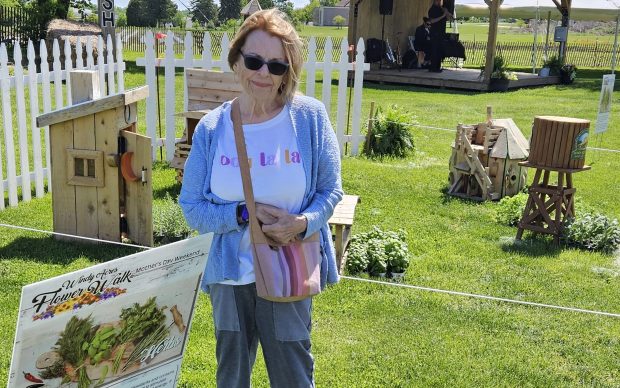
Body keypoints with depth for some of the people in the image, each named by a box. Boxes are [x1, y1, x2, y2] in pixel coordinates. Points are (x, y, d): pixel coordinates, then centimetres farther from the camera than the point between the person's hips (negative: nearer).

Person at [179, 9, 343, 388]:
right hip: (230, 273, 2)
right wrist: (244, 214, -21)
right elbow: (193, 208, -4)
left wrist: (305, 222, -24)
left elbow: (331, 190, -4)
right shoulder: (211, 129, -7)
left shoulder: (310, 117, -10)